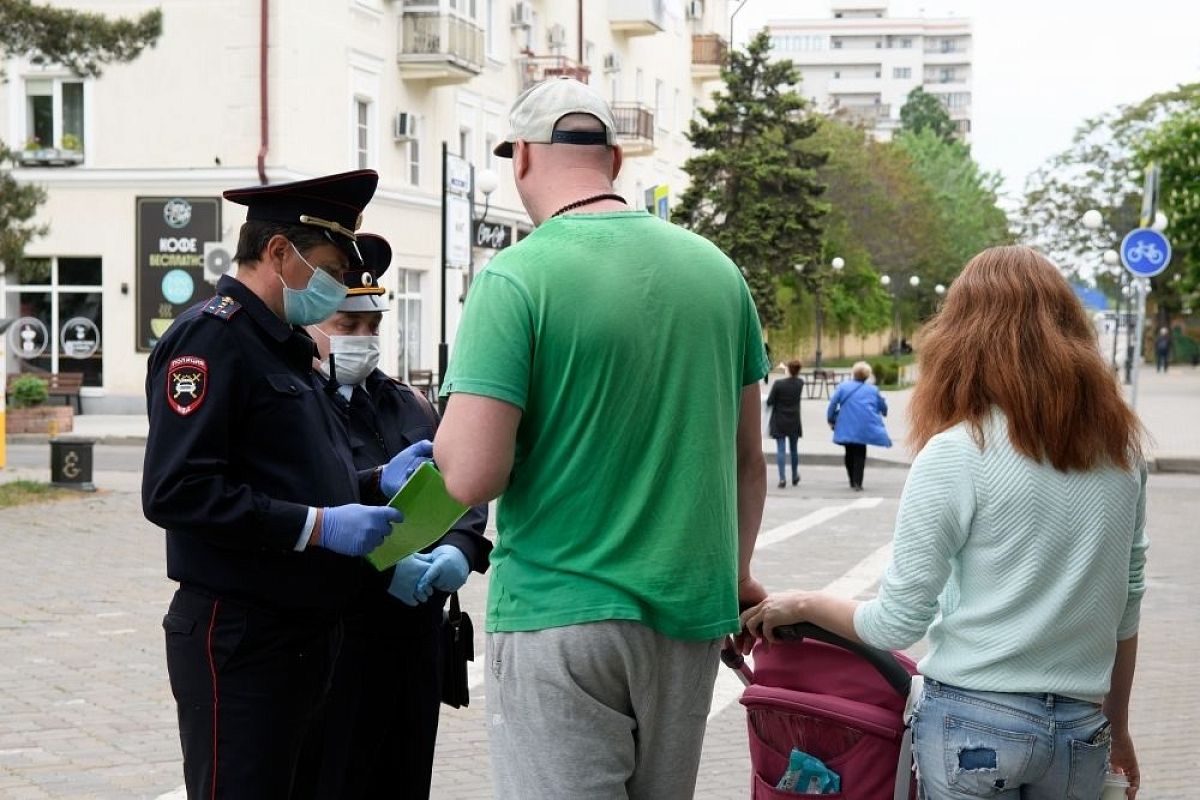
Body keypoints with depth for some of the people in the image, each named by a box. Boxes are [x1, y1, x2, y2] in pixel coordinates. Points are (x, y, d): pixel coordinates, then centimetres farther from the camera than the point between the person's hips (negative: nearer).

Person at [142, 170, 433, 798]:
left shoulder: (281, 345, 19)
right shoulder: (211, 336, -12)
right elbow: (175, 492, -23)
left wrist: (376, 482, 10)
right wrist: (317, 524, -22)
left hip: (302, 632, 10)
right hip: (237, 642, -10)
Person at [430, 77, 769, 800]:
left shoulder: (515, 278, -11)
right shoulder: (716, 268, 5)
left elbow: (473, 477, -17)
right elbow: (749, 459, 12)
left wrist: (445, 431, 5)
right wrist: (736, 572, 27)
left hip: (559, 617, -5)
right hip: (690, 615, 6)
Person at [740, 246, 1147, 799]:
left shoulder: (959, 452, -12)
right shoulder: (1121, 447, 3)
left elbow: (896, 623, -9)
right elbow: (1126, 607, 9)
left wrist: (803, 606, 8)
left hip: (977, 720, -4)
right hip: (1082, 728, 4)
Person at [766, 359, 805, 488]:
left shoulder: (779, 384, -17)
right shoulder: (800, 383, -6)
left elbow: (769, 402, -12)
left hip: (779, 422, -3)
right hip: (794, 422, 3)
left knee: (780, 450, 0)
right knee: (794, 449, 17)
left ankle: (782, 478, -9)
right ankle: (795, 477, 28)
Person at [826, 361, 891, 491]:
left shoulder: (843, 386, 3)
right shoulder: (873, 390, 8)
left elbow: (833, 403, -4)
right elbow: (883, 406, 15)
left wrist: (831, 420, 7)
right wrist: (883, 413, 38)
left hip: (847, 427, 0)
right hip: (865, 427, 0)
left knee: (850, 453, 15)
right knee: (860, 453, 5)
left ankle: (853, 481, 18)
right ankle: (857, 482, -7)